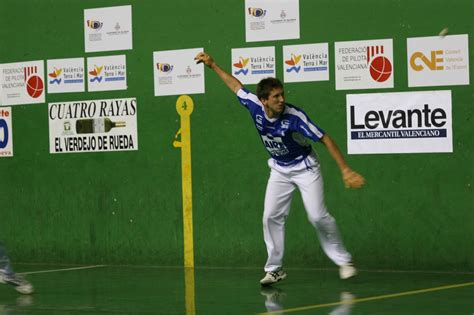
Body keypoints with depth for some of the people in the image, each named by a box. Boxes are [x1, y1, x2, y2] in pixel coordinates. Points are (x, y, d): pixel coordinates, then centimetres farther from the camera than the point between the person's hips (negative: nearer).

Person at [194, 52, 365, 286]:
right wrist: (212, 65, 6)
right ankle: (274, 269, 8)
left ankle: (343, 261, 2)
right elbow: (236, 85, 1)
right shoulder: (255, 106, -18)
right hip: (279, 170, 5)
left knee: (318, 216, -13)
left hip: (304, 167, -5)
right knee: (271, 217, -1)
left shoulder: (295, 116, -31)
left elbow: (325, 139, -29)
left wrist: (345, 170, -33)